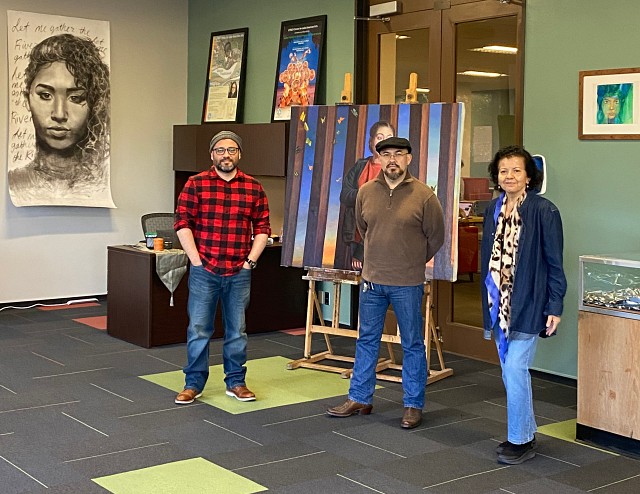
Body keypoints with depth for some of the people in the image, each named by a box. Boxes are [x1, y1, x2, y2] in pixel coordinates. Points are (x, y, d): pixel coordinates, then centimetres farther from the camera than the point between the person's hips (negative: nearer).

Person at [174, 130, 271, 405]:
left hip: (239, 273, 2)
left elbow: (262, 227, 7)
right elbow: (182, 223, -3)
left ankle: (236, 382, 22)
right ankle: (193, 384, 16)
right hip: (204, 271, -2)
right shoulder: (196, 184, 0)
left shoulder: (254, 188, 5)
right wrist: (196, 259, -8)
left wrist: (251, 260, -1)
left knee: (237, 330, 10)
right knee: (198, 329, 4)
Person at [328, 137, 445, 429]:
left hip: (407, 284, -4)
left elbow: (435, 237, 2)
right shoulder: (365, 192, 1)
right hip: (371, 280, 4)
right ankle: (359, 399, 25)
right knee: (366, 340, 13)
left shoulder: (423, 195, -9)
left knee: (412, 345, 6)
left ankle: (413, 405, 17)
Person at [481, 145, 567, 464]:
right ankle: (526, 432, 26)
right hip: (499, 303, 6)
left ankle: (519, 440, 4)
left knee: (515, 369, -10)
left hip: (527, 304, -6)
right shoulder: (493, 209, 8)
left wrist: (555, 307, -11)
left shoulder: (543, 211, -10)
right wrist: (488, 302, 13)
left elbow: (554, 262, -8)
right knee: (511, 371, 12)